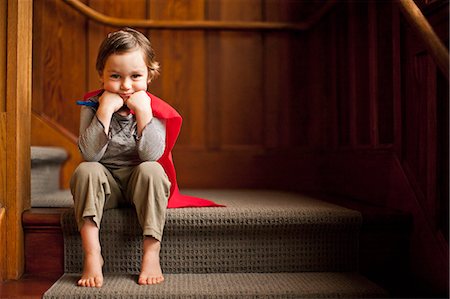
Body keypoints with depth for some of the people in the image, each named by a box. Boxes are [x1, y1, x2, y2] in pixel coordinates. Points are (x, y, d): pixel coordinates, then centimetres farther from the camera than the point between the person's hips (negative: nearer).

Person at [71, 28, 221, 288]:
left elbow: (152, 155, -25)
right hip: (105, 186, 1)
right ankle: (92, 256, -25)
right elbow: (90, 154, -23)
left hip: (141, 187, -1)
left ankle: (152, 254, -26)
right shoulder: (93, 105, -9)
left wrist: (143, 112, -30)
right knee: (86, 170, -28)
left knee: (151, 170, -31)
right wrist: (105, 110, -30)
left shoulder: (155, 108, -11)